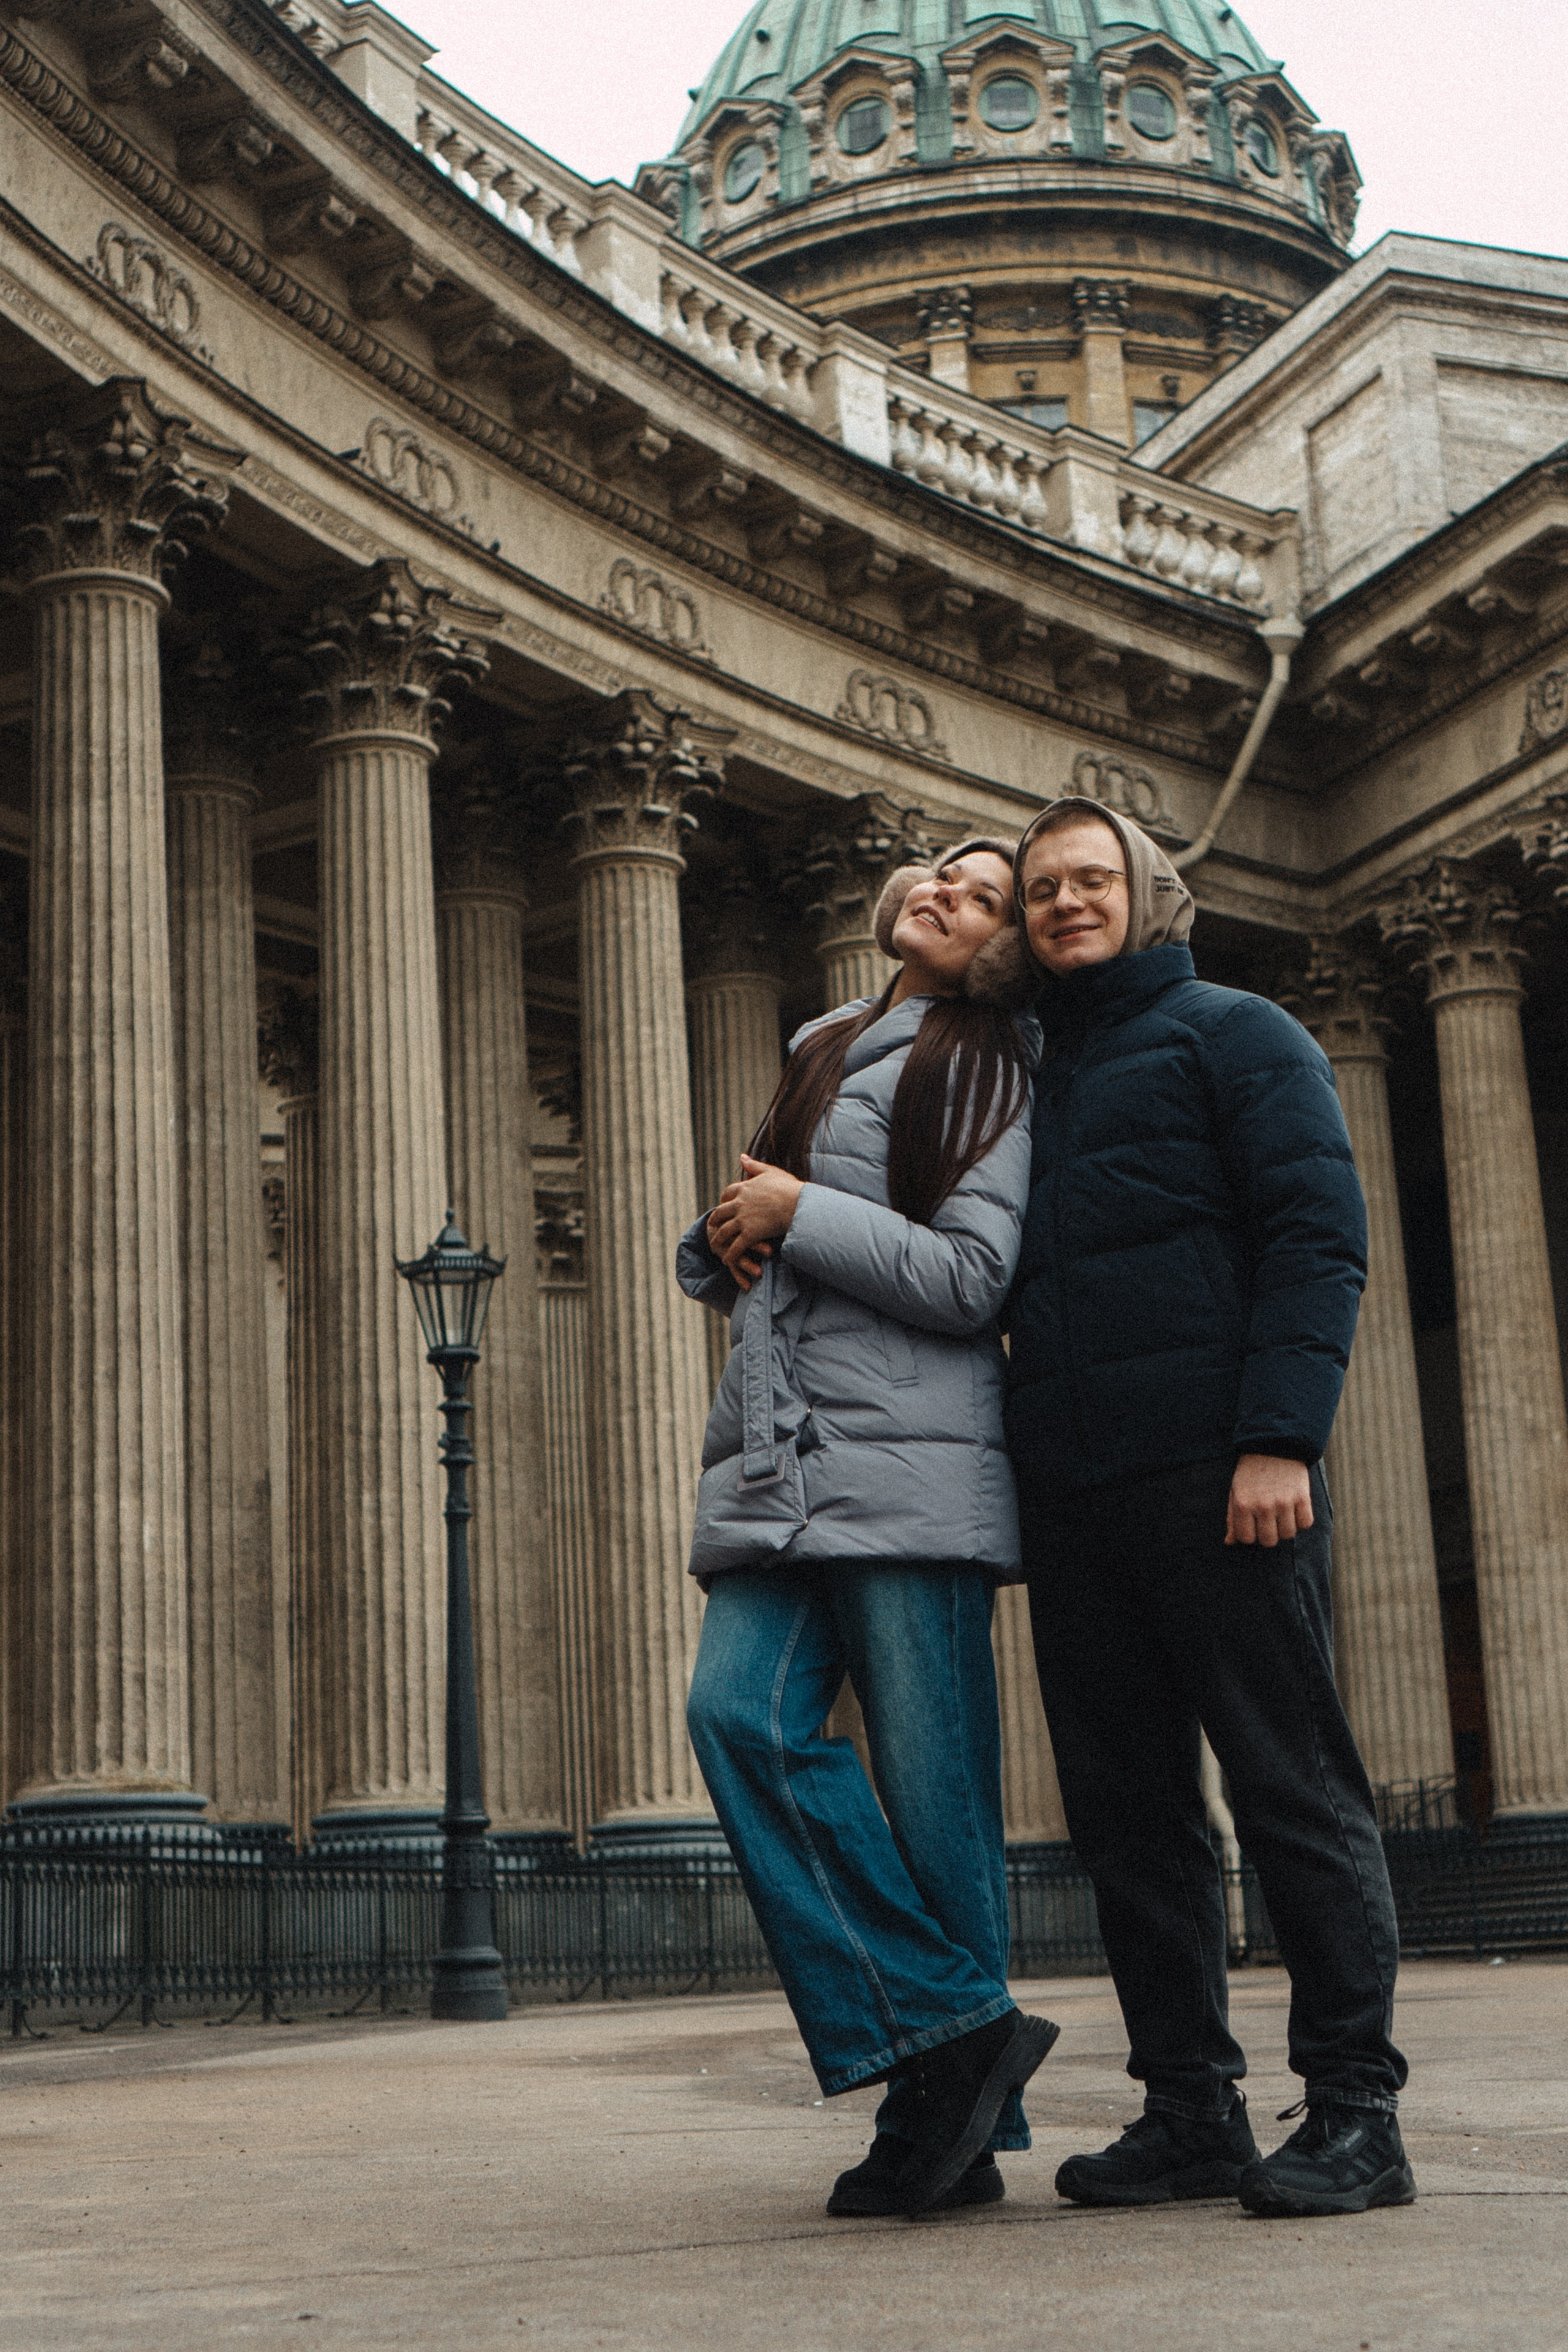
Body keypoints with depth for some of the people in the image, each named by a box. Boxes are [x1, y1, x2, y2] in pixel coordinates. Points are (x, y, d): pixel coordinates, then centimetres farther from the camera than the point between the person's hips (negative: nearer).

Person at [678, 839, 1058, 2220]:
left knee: (931, 1780, -7)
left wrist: (795, 1213, -6)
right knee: (742, 1714, -14)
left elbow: (969, 1278, -9)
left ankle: (958, 2123, 4)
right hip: (777, 1459, 6)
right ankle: (950, 2040, -9)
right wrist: (729, 1242, 10)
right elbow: (734, 1257, 33)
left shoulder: (989, 1072, 4)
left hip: (909, 1457, -6)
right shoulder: (822, 1054, 24)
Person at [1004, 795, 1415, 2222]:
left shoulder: (1232, 1035, 6)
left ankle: (1356, 2114, 0)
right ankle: (1190, 2111, 12)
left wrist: (1280, 1436, -18)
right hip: (1071, 1490, 7)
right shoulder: (1031, 1078, 25)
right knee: (1127, 1808, 6)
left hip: (1213, 1473, -7)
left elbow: (1319, 1236, -6)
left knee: (1293, 1785, -5)